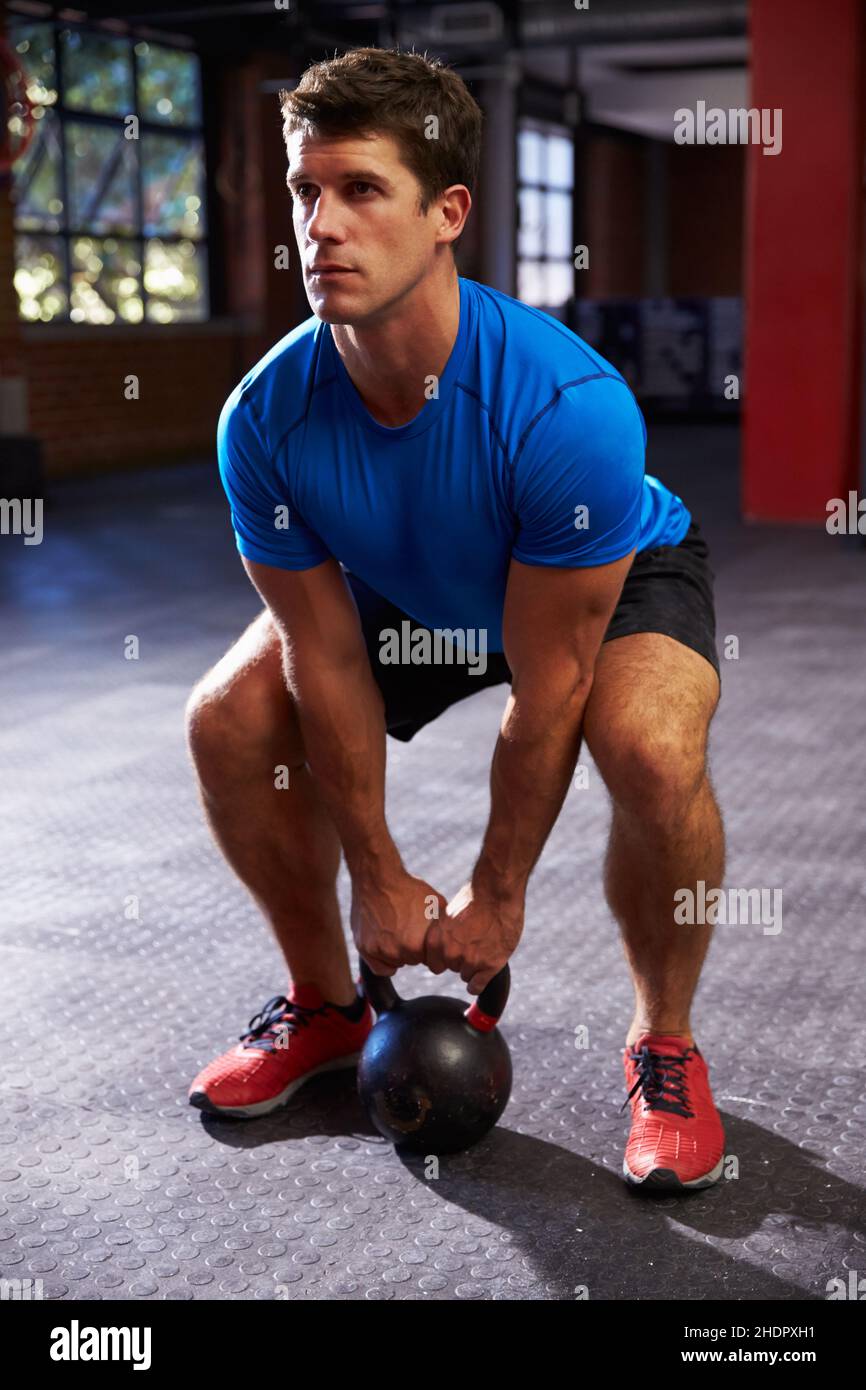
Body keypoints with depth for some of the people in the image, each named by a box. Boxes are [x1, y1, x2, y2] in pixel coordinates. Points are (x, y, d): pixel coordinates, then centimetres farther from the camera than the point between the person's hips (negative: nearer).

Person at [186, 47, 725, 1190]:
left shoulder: (568, 406, -40)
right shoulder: (267, 417, -27)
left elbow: (545, 688, -30)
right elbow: (325, 659, -17)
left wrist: (497, 894, -20)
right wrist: (378, 875, -12)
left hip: (617, 577, -4)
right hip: (410, 591, 4)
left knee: (652, 753, -34)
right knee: (229, 721, -12)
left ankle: (664, 1048, -5)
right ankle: (326, 1008, 12)